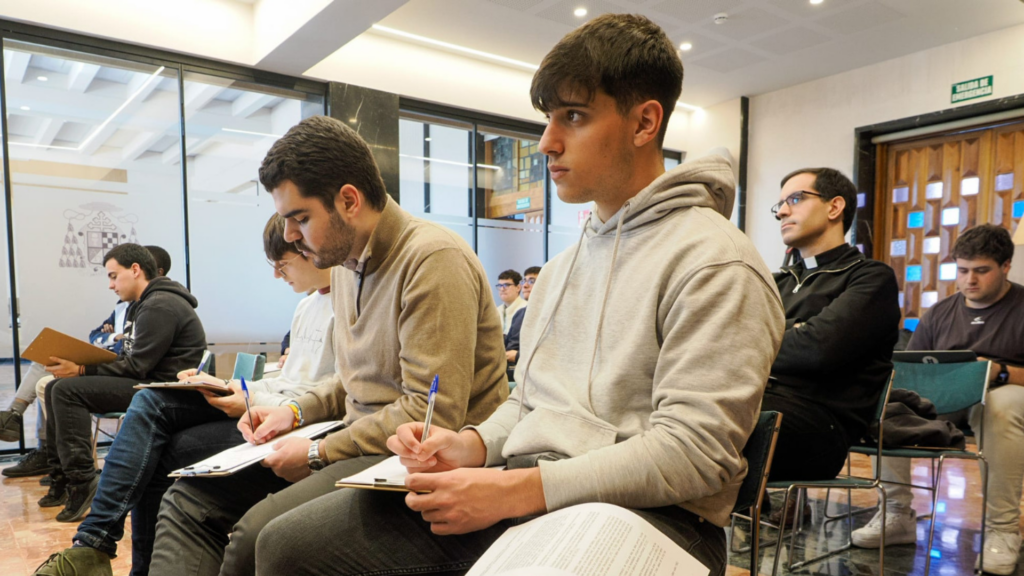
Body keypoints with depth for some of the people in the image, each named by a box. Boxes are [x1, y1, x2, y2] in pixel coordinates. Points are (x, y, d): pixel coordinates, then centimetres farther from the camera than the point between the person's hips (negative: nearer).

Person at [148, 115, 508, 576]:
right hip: (359, 441, 9)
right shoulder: (344, 262, 11)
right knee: (188, 501, -1)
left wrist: (317, 455, -14)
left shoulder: (433, 259, -18)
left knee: (259, 533, -28)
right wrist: (296, 412, 7)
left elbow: (432, 414, -22)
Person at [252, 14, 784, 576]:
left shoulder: (716, 265, -8)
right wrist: (470, 445, 1)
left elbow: (695, 451, -16)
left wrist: (513, 491, -20)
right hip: (518, 491, 8)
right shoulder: (561, 267, 20)